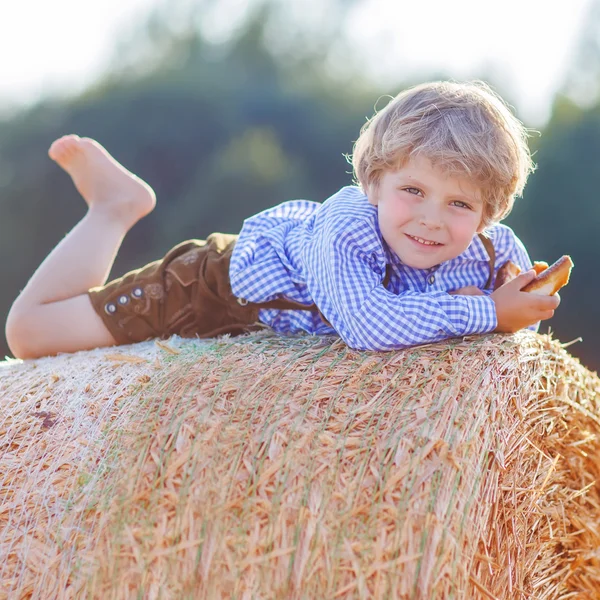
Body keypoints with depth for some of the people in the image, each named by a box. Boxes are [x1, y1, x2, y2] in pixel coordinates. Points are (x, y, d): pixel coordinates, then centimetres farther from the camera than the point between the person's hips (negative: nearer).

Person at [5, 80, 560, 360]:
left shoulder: (494, 249, -25)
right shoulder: (347, 227, -43)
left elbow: (527, 313, -7)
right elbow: (370, 325, -60)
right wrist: (487, 313, -49)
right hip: (234, 277, -5)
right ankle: (116, 204, 20)